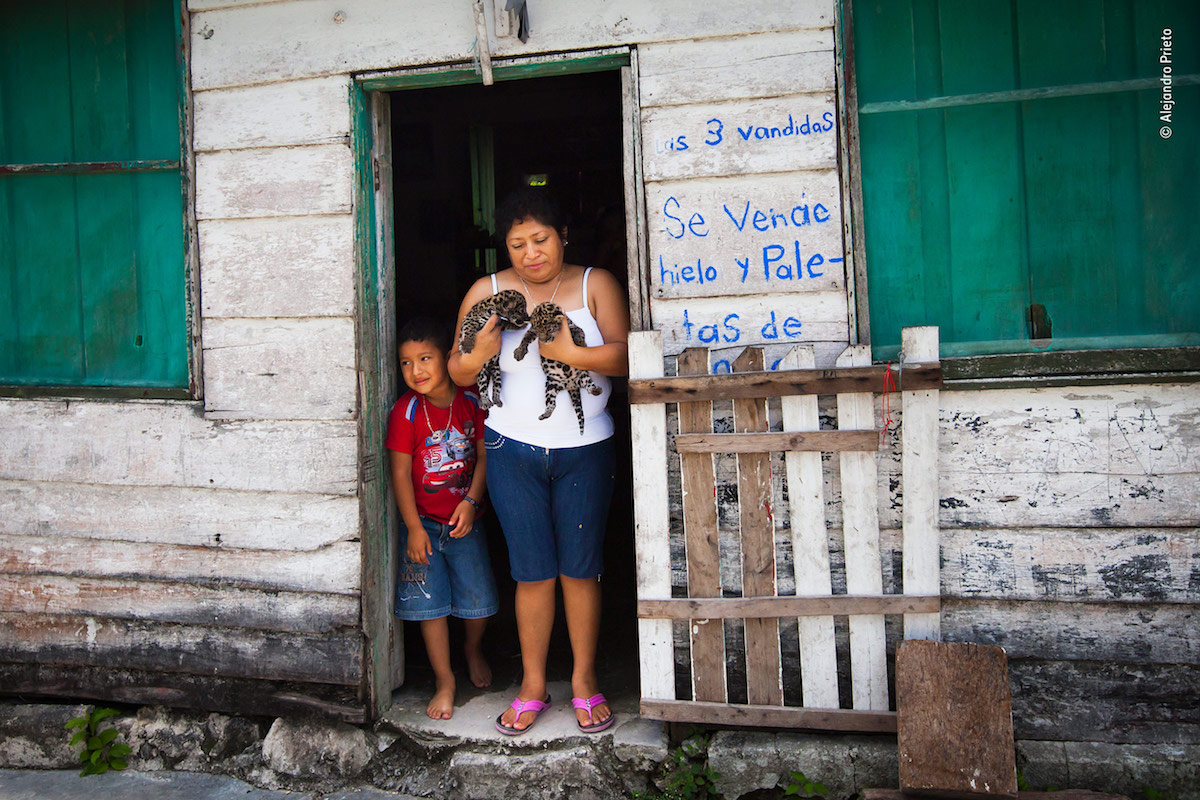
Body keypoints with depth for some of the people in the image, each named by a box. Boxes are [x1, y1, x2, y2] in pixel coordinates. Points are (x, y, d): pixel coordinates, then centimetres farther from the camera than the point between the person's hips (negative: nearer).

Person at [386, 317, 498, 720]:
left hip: (464, 520, 2)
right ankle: (444, 681, 16)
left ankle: (473, 651, 39)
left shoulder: (471, 402, -5)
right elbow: (400, 472, -11)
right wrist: (414, 529, -12)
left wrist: (471, 502, -12)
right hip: (424, 523, -2)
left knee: (478, 597, 8)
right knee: (431, 604, 1)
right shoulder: (406, 411, -13)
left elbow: (483, 456, 1)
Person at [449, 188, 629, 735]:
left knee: (580, 567, 6)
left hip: (583, 450, 0)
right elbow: (458, 373, 5)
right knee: (532, 571, 5)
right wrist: (479, 353, -16)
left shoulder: (595, 285, 0)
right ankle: (532, 684, 21)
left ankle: (584, 680, 22)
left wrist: (572, 353, -25)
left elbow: (626, 356, -10)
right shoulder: (486, 293, 3)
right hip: (512, 451, 1)